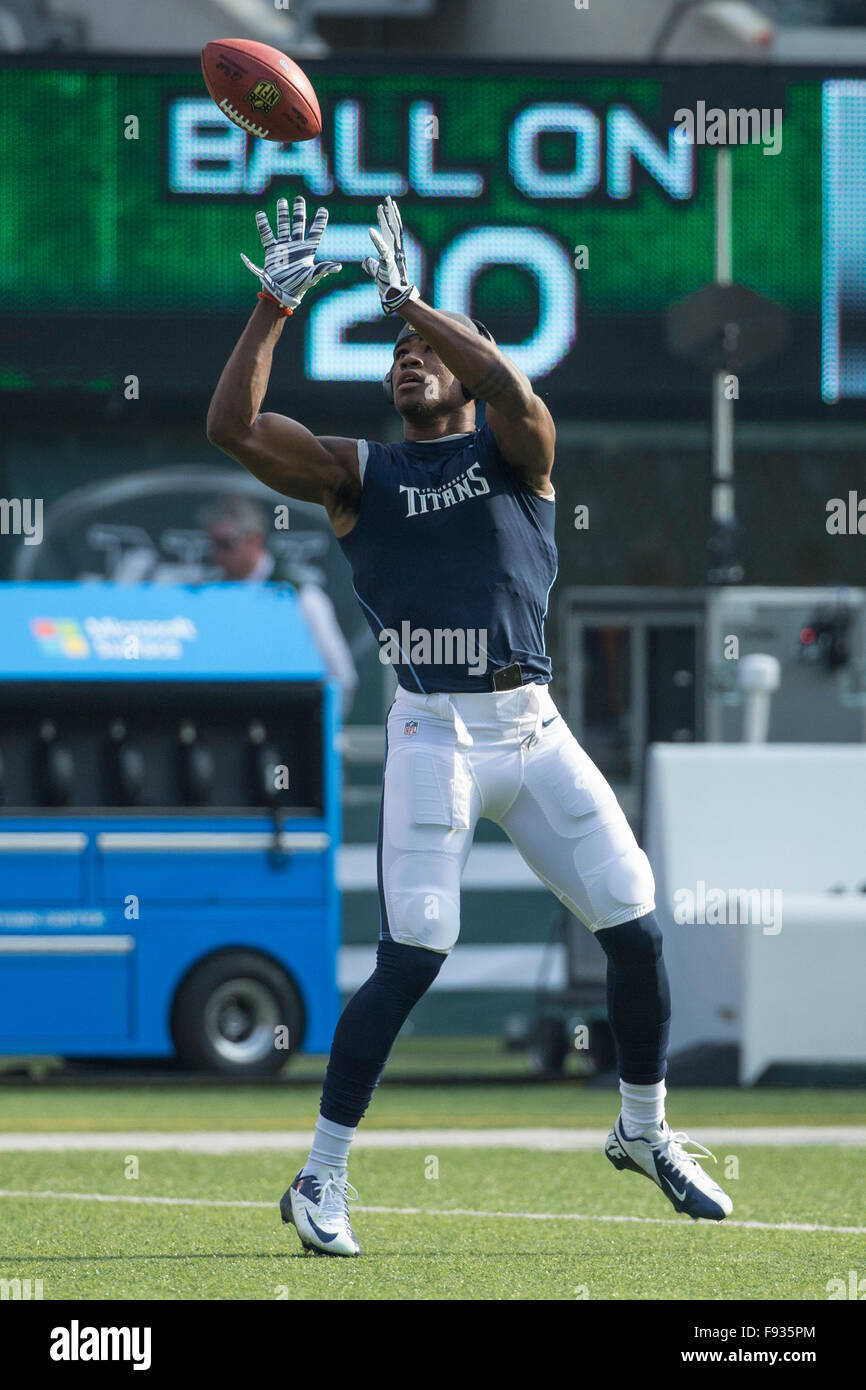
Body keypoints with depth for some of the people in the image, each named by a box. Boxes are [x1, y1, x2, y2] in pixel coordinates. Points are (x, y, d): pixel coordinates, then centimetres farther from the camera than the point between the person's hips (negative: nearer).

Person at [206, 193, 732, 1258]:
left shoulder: (513, 450, 8)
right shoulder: (357, 475, 7)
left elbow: (507, 388, -17)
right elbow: (231, 426, -6)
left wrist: (408, 298, -17)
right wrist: (276, 304, -10)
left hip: (534, 729, 2)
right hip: (433, 737, -2)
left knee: (636, 931, 4)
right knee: (411, 959, -12)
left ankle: (644, 1130, 26)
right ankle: (322, 1178, -4)